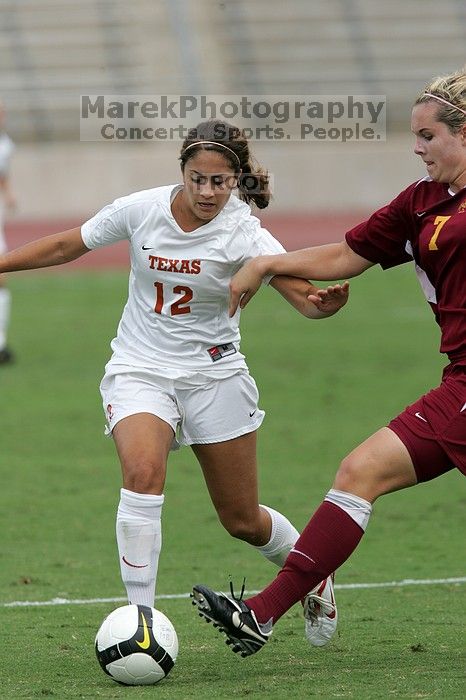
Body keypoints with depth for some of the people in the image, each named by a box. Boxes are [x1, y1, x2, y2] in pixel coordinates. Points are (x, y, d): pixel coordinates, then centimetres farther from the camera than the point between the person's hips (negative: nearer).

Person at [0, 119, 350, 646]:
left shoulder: (244, 235, -17)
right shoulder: (142, 210, -10)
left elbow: (304, 296, -30)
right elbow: (67, 246, 5)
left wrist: (325, 302, -53)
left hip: (214, 375, -1)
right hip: (139, 370, 1)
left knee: (242, 520, 8)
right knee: (143, 473, -29)